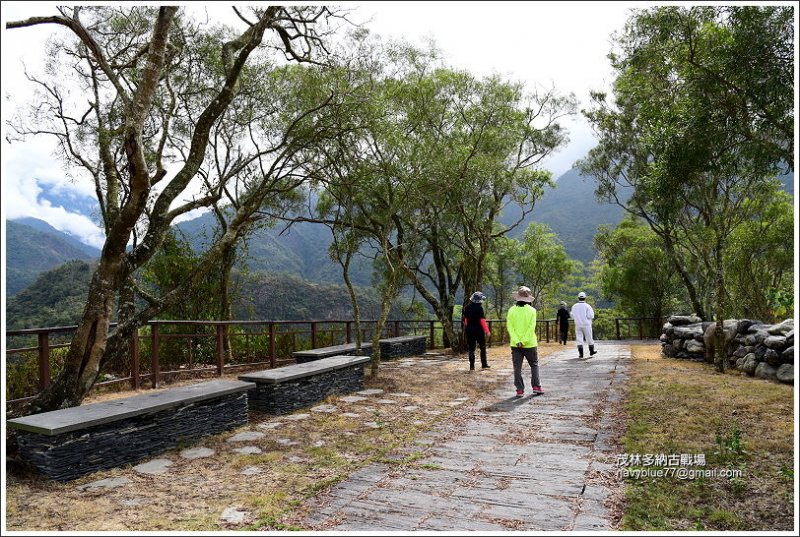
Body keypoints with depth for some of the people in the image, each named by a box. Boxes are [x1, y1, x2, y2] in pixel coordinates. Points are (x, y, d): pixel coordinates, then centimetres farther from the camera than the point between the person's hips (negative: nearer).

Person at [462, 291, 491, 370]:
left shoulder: (466, 308, 4)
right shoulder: (479, 308, -14)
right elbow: (482, 321, -17)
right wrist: (487, 331, -13)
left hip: (469, 330, 4)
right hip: (479, 330, -4)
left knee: (471, 348, 7)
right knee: (482, 347, 11)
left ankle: (472, 366, 5)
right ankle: (484, 364, 14)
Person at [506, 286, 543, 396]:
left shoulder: (511, 310, -1)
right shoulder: (531, 310, -5)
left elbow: (509, 327, -8)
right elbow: (531, 327, -13)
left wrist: (517, 341, -12)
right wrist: (524, 341, -13)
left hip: (515, 345, 1)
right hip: (529, 344, -1)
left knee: (517, 367, 6)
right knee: (534, 365, 16)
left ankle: (520, 390, 6)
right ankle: (536, 386, 12)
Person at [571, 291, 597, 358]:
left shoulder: (574, 306, 1)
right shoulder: (587, 306, -10)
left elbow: (572, 316, 6)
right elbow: (590, 316, -14)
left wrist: (570, 313, 26)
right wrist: (592, 312, 6)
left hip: (578, 325, 2)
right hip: (586, 325, -2)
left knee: (579, 338, 3)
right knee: (589, 338, 12)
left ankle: (580, 353, -4)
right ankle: (591, 351, 26)